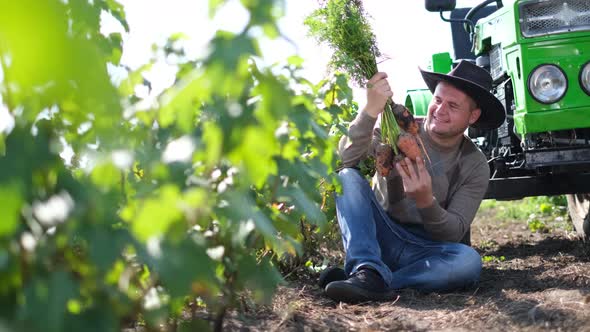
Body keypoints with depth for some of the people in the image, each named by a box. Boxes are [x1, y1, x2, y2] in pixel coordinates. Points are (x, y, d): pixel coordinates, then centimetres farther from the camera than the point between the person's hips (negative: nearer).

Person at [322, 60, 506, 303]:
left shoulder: (475, 167, -3)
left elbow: (454, 233, -11)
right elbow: (347, 157, -21)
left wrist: (425, 201, -31)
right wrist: (371, 111, -37)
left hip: (425, 251, 0)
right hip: (380, 238, 1)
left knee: (469, 261, -33)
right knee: (347, 178, -23)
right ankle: (369, 273, -40)